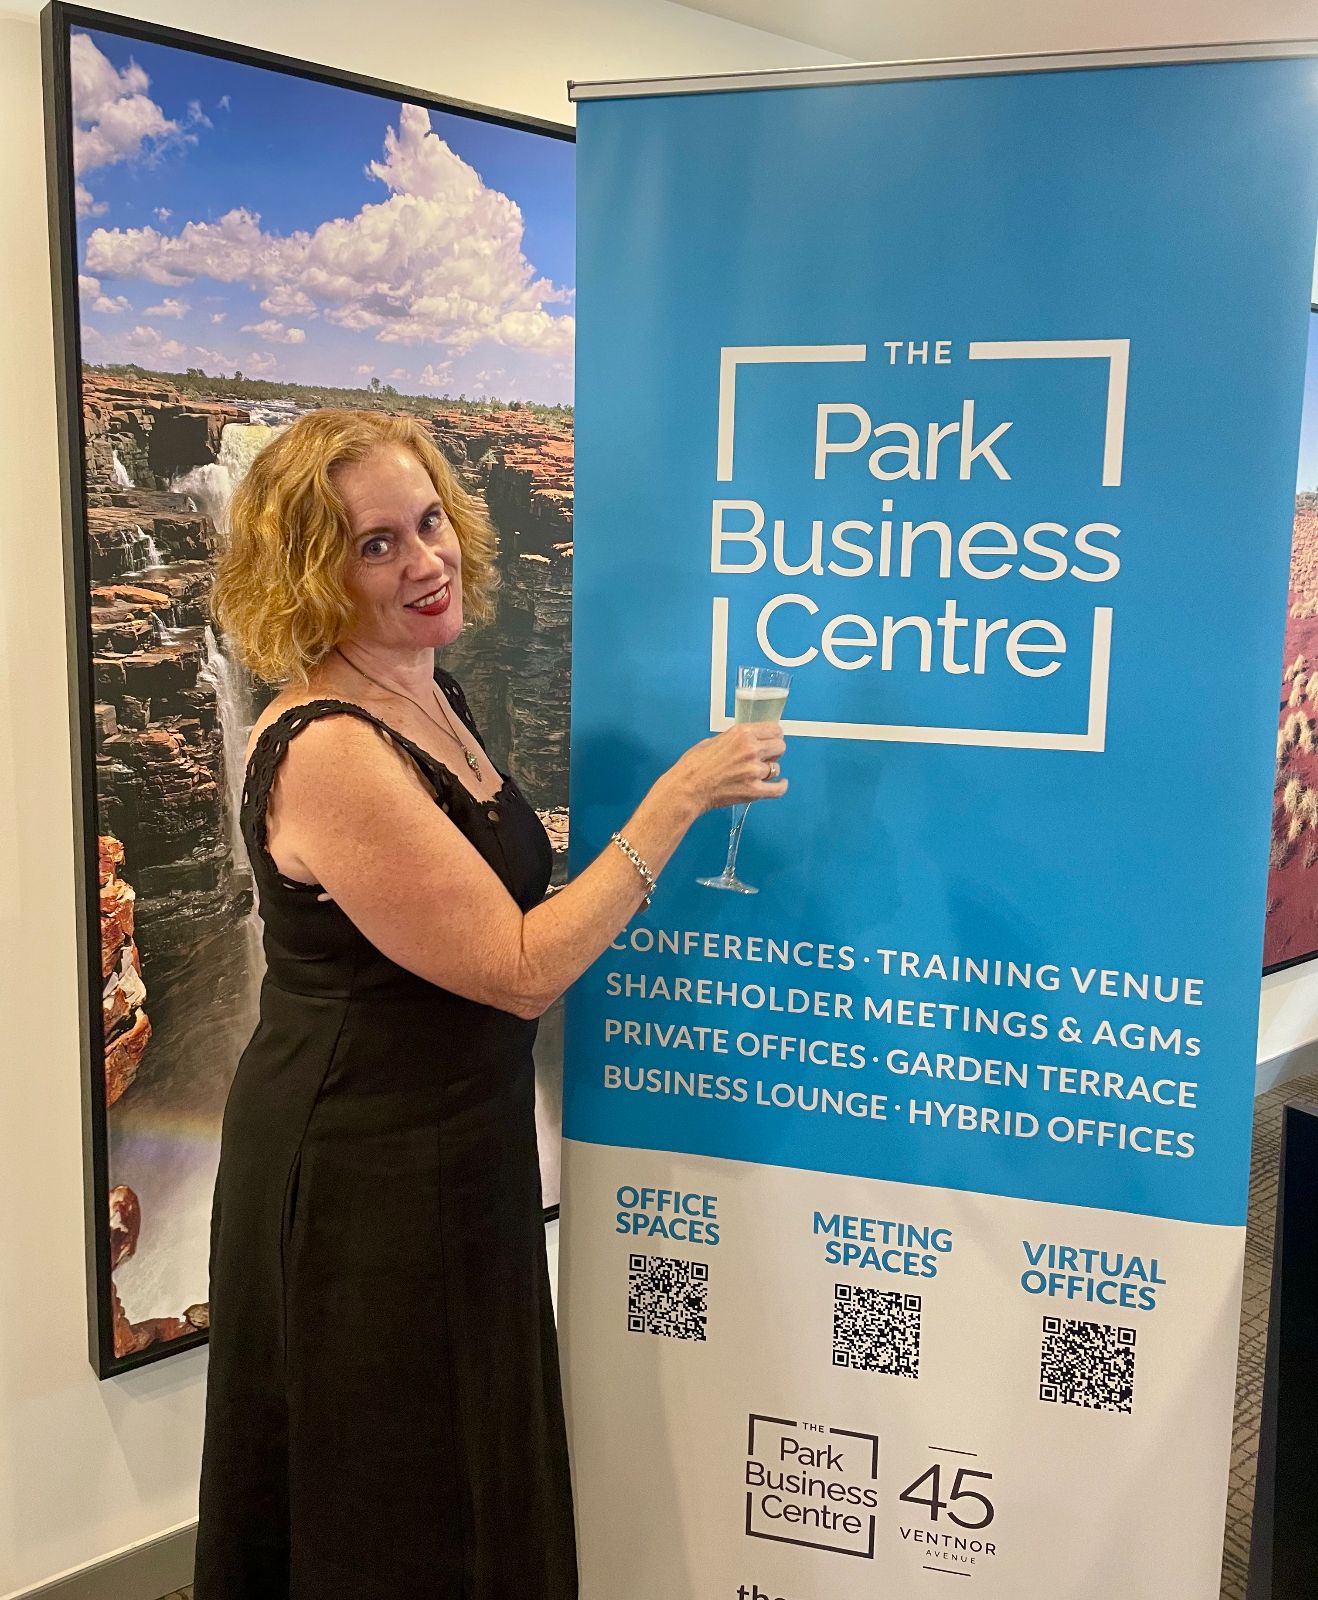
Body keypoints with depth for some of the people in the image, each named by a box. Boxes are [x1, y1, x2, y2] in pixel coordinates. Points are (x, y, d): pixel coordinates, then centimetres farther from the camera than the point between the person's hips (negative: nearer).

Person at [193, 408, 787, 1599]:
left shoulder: (430, 697, 3)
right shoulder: (327, 753, -27)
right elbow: (521, 968, -25)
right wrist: (679, 794, -23)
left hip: (459, 1155, 9)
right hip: (361, 1185, -9)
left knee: (475, 1482, 26)